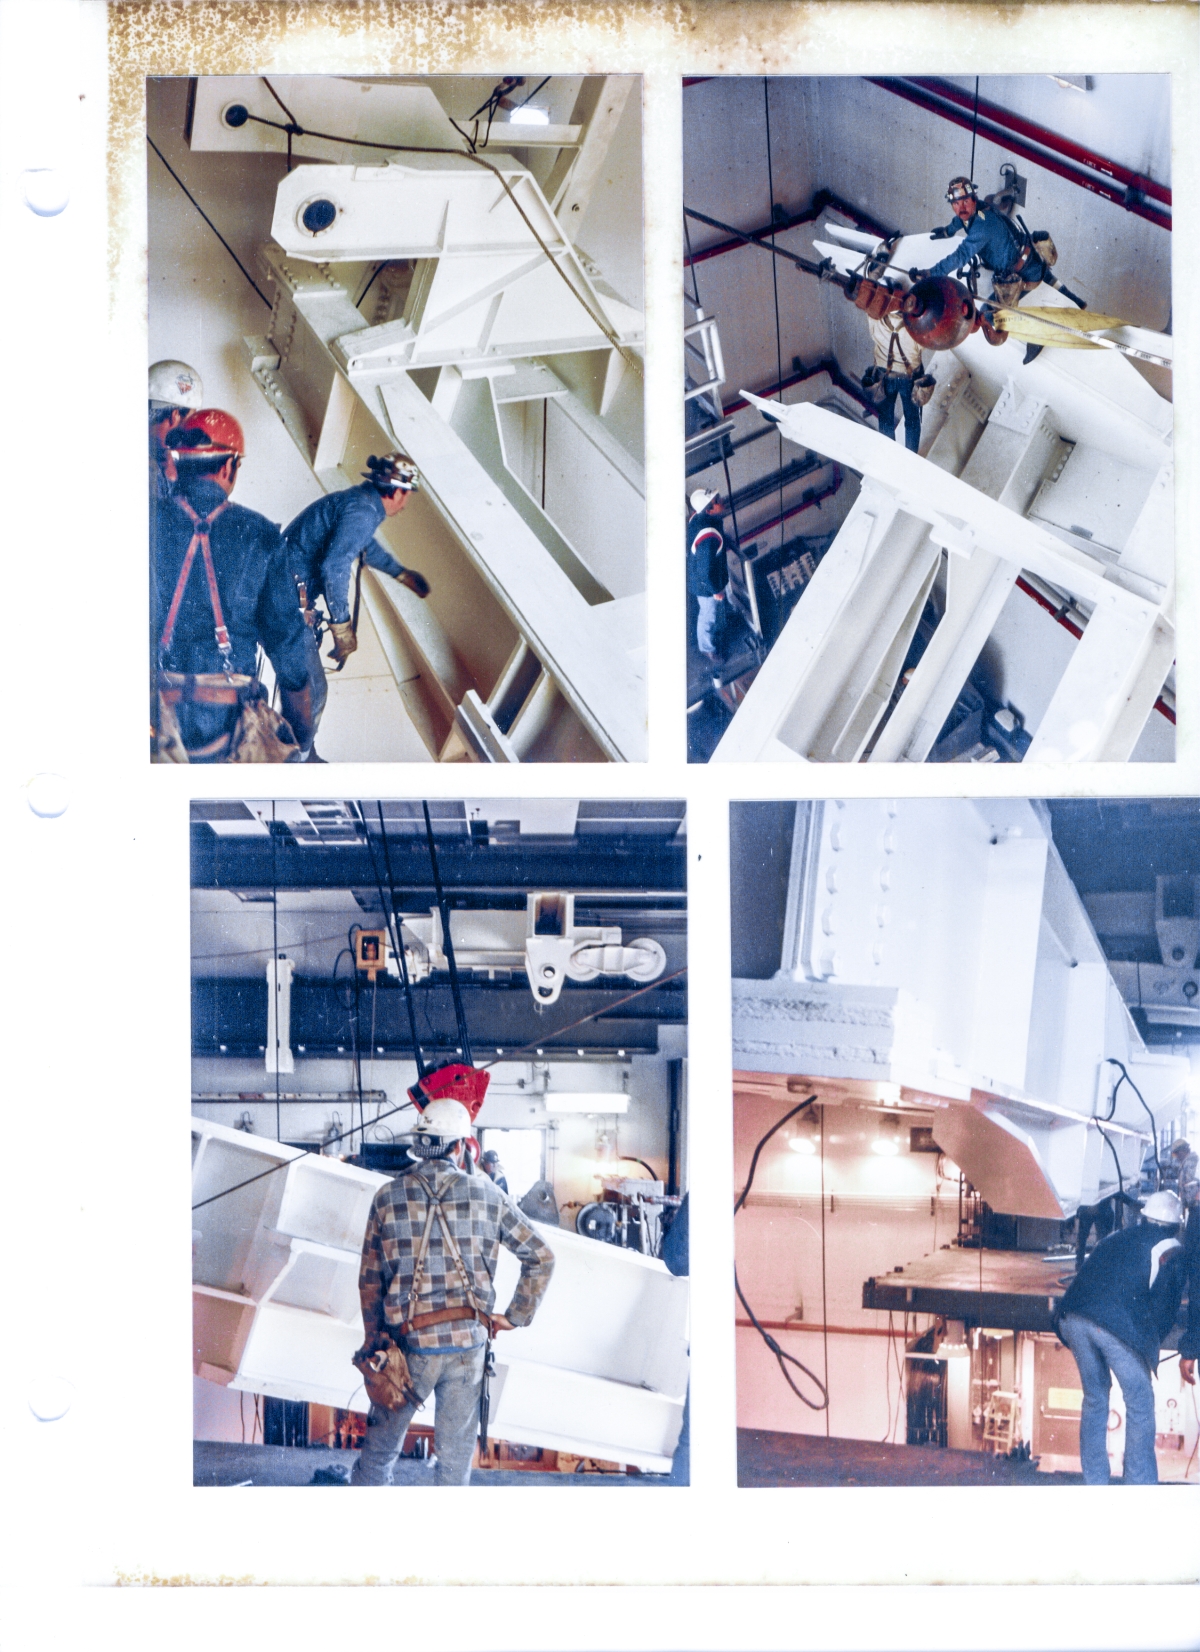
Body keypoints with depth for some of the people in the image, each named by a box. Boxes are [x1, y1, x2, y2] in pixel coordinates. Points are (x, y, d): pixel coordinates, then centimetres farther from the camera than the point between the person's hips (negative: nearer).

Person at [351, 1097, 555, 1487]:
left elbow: (370, 1278, 3)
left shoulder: (388, 1197, -3)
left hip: (410, 1343, 0)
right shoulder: (487, 1195, -2)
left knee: (381, 1444, 16)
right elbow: (542, 1257, 1)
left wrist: (371, 1335, 16)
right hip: (468, 1344, 0)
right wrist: (514, 1317, 9)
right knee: (456, 1451, 12)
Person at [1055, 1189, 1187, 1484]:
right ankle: (1140, 1483, 11)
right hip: (1119, 1325, -5)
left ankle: (1094, 1482, 23)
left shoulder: (1116, 1238, 29)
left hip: (1073, 1318, 5)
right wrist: (1150, 1347, 22)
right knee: (1139, 1405, 10)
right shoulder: (1173, 1252, 14)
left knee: (1095, 1398, 20)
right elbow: (1166, 1306, 8)